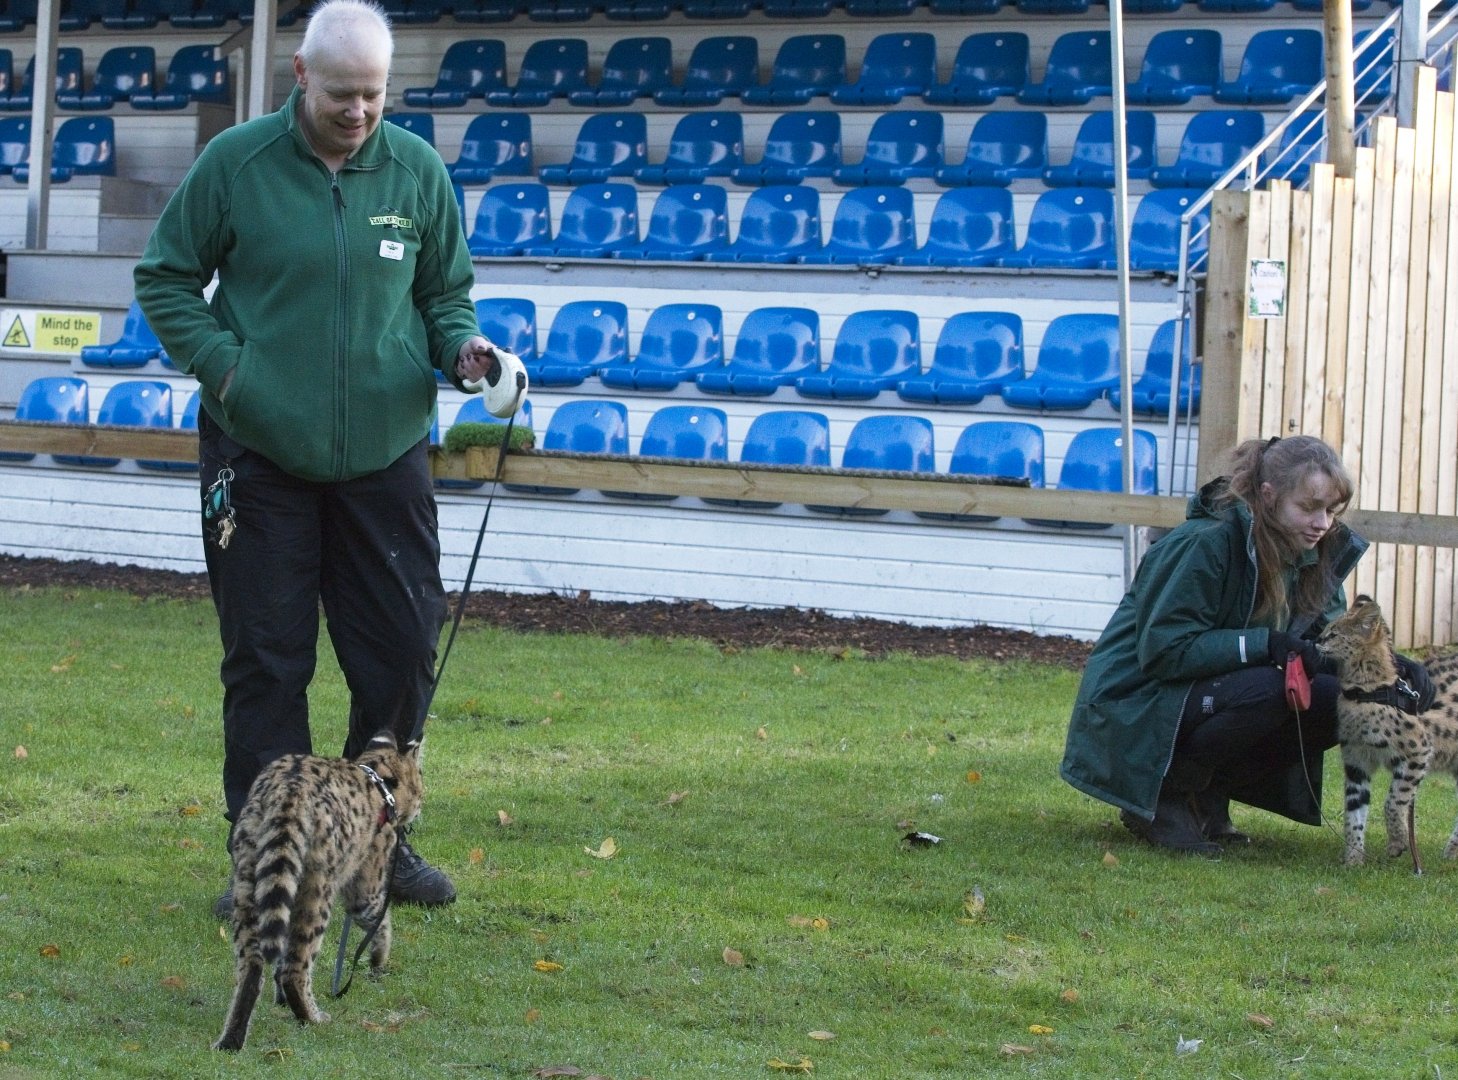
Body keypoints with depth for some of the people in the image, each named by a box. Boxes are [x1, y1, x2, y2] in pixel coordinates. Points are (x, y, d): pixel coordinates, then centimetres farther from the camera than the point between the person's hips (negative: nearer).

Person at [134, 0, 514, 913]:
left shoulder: (418, 170, 2)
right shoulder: (236, 163, -5)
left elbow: (445, 289, 15)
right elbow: (165, 278, 4)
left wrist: (459, 344, -6)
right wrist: (220, 362, -10)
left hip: (386, 453, 3)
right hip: (259, 454, -2)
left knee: (404, 649, 5)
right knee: (266, 662, 3)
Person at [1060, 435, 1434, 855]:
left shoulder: (1317, 552, 2)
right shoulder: (1206, 544, -21)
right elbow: (1164, 650, -24)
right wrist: (1266, 644, -31)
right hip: (1135, 707, -8)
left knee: (1338, 700, -14)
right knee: (1266, 689, -33)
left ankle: (1208, 794, -1)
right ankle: (1166, 795, -13)